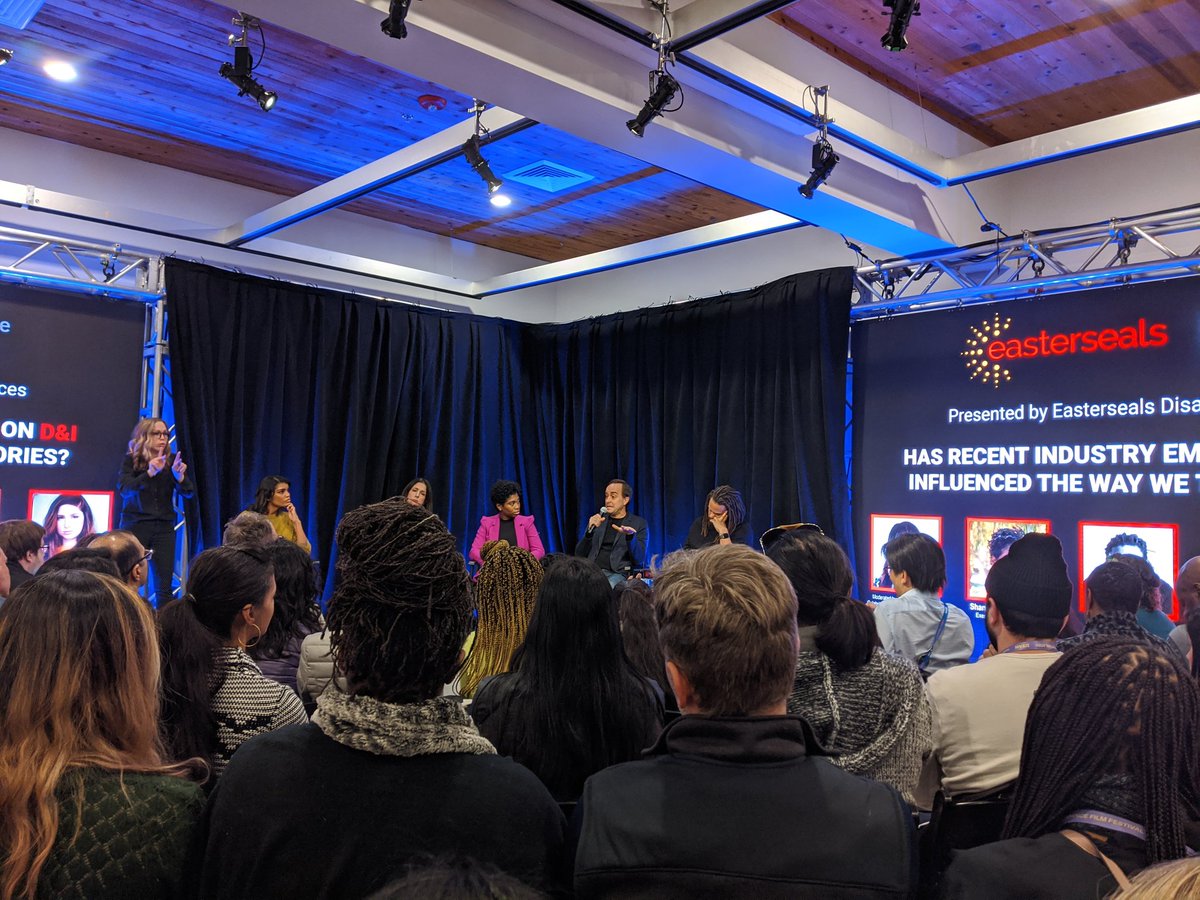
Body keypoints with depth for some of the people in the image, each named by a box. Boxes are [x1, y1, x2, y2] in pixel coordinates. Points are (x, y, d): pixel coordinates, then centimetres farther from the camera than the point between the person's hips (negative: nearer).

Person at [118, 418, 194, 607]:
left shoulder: (172, 461, 4)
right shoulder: (131, 460, -2)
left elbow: (188, 493, -1)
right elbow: (124, 489, -17)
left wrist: (179, 476, -21)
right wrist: (149, 473, -31)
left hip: (164, 527, 2)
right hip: (135, 525, -2)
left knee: (164, 586, 1)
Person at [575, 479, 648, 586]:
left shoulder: (639, 523, 9)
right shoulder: (598, 519, 18)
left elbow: (639, 560, -2)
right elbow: (579, 554, 13)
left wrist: (630, 537, -20)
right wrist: (590, 530, -4)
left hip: (617, 574, -3)